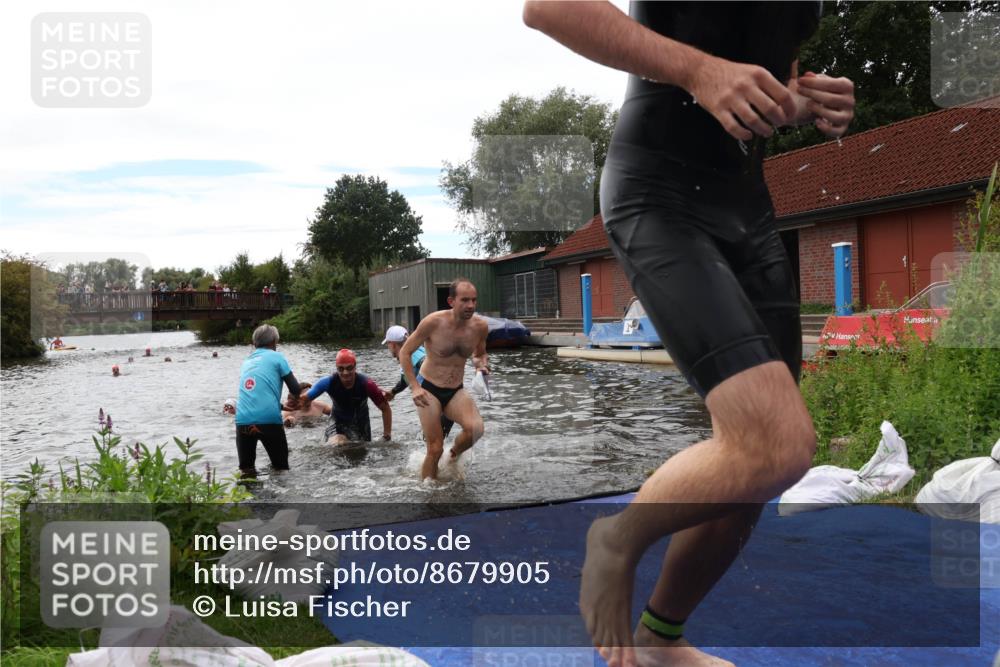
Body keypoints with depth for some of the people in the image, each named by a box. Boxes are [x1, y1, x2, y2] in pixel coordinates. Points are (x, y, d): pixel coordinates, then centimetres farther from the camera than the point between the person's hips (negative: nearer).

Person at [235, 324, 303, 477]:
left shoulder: (246, 363, 22)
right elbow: (295, 390, 3)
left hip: (243, 421, 4)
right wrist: (294, 397, 27)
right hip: (269, 420, -4)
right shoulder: (276, 357, 7)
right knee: (281, 468, 11)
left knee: (246, 470, 9)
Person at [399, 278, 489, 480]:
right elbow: (405, 352, -8)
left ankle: (453, 457, 8)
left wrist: (481, 364, -10)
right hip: (429, 390, -3)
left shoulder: (480, 326, -7)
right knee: (435, 449, -6)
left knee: (476, 429, -24)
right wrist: (415, 387, -17)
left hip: (456, 392, 3)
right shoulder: (433, 322, -18)